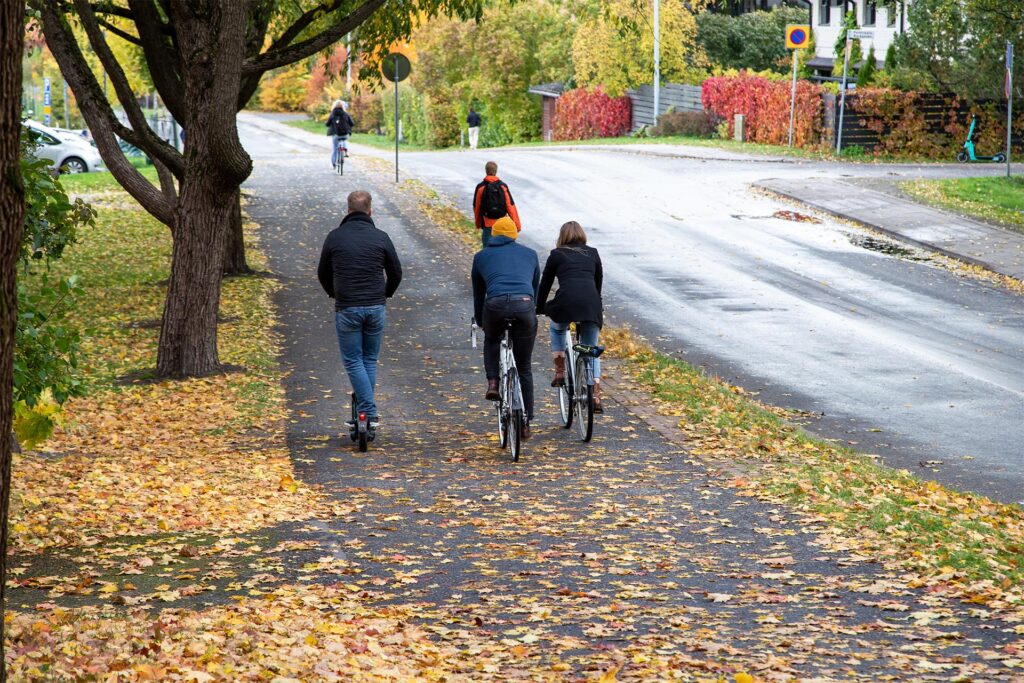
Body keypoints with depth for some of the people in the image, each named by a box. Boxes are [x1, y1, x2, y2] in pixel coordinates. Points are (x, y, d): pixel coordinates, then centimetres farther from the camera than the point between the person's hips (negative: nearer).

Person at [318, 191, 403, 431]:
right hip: (375, 308, 2)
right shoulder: (381, 237, 1)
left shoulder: (335, 237, 1)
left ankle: (369, 412, -7)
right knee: (370, 360, 14)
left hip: (346, 309, -2)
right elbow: (396, 273, 9)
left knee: (353, 361, 3)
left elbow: (323, 273, 11)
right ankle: (366, 410, 15)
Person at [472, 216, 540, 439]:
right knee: (524, 368, 15)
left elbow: (478, 294, 33)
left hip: (495, 305, -1)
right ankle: (525, 423, 17)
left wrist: (480, 321, 48)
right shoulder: (529, 254, 27)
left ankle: (493, 383, 15)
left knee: (491, 340, 36)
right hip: (525, 305, 1)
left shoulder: (481, 256, 25)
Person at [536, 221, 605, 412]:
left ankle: (560, 373, 21)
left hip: (566, 302, -2)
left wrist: (539, 309, 34)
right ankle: (596, 397, 2)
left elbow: (545, 284, 21)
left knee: (557, 329, 33)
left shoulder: (557, 255, 17)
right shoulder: (593, 254, 24)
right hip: (591, 303, 2)